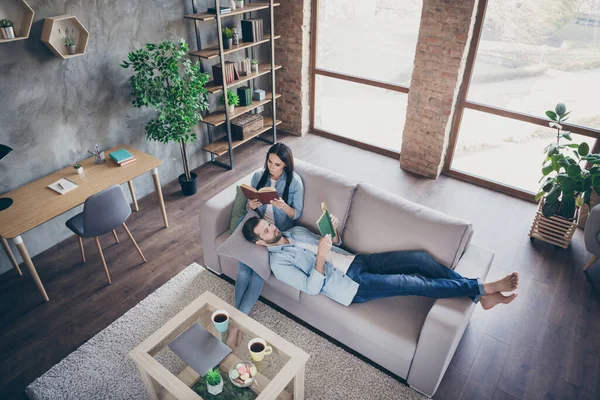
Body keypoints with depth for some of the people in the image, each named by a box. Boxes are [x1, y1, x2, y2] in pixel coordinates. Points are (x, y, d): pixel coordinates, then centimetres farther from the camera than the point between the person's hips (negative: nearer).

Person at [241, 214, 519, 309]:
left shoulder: (296, 231, 14)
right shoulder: (278, 262, -8)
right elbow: (312, 288, -16)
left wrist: (333, 230, -4)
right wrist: (320, 255, -26)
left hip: (357, 261, 7)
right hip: (350, 284, -7)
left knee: (419, 258, -9)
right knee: (413, 282, -20)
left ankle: (480, 295, 0)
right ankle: (483, 287, -7)